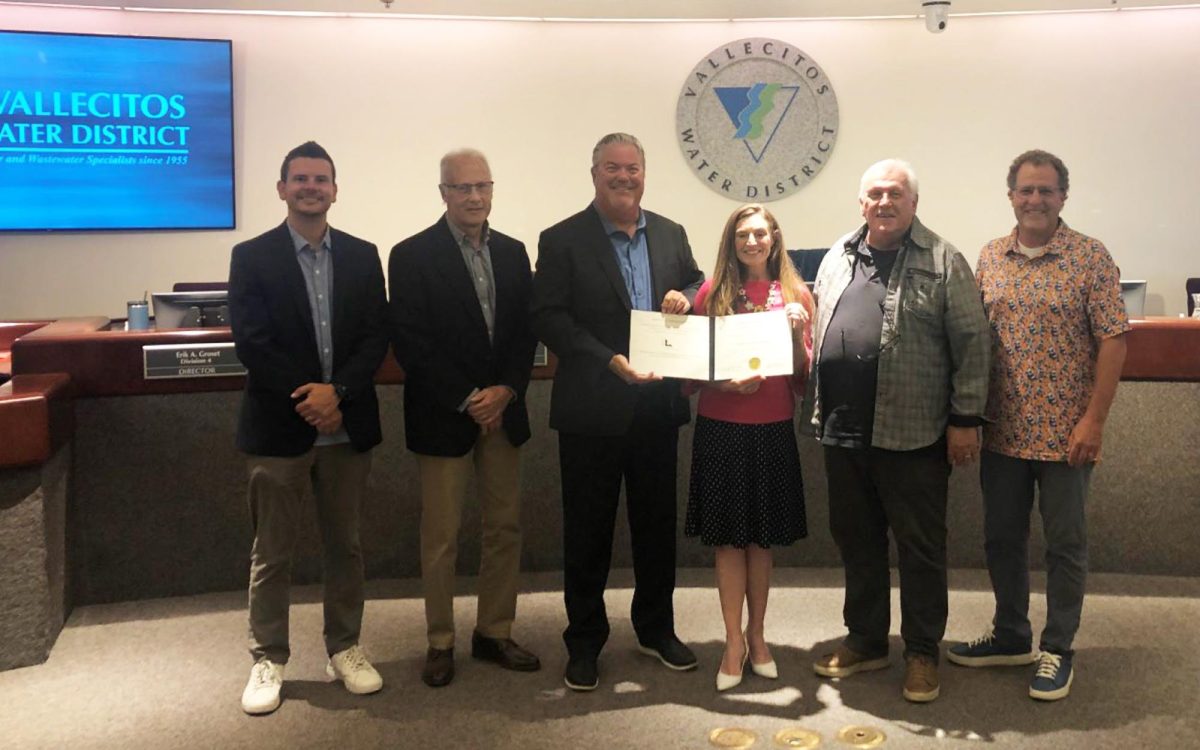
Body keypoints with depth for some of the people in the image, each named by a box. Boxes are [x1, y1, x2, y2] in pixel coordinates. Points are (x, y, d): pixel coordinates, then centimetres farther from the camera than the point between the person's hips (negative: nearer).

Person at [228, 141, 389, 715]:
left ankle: (344, 649, 24)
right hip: (278, 425, -2)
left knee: (344, 544, 11)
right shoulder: (251, 257, 0)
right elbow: (252, 343, -9)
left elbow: (376, 337, 0)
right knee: (271, 551, 6)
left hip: (347, 424, 3)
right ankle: (268, 659, 18)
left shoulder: (362, 256, 7)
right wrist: (308, 398, -16)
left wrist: (336, 391, -15)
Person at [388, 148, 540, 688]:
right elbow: (410, 342, -12)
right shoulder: (412, 256, -6)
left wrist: (505, 391, -9)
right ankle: (440, 643, 18)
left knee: (505, 527, 10)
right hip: (442, 416, -4)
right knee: (441, 536, 4)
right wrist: (468, 400, -15)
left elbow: (527, 331, 6)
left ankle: (494, 633, 24)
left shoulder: (513, 253, 8)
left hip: (502, 411, 5)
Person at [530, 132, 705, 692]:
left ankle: (656, 628, 32)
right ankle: (584, 641, 22)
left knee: (657, 520, 15)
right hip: (594, 408, -4)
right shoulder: (562, 241, -5)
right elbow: (549, 318, -12)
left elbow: (697, 285, 19)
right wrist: (610, 361, -22)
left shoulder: (671, 235, 9)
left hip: (658, 405, 4)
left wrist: (686, 298, -6)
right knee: (588, 527, 7)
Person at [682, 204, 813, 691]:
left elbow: (803, 373, 4)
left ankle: (756, 635, 24)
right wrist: (726, 382, -14)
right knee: (728, 536, 3)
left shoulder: (795, 295, 4)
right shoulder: (712, 292, 1)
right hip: (720, 428, -1)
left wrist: (797, 331, -13)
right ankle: (734, 641, 13)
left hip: (773, 430, 1)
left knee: (761, 537, 11)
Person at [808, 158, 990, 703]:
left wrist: (966, 418, -8)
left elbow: (971, 342, -6)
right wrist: (820, 410, 13)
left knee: (919, 545, 6)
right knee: (855, 540, 15)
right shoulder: (836, 259, 12)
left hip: (912, 434, -5)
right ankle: (866, 640, 31)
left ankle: (922, 652, 22)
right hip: (844, 432, 5)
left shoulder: (943, 262, -4)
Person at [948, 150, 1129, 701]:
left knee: (1065, 542, 8)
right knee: (1001, 537, 14)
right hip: (1002, 430, 4)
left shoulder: (1090, 258, -6)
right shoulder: (989, 258, 5)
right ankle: (1010, 635, 31)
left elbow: (1113, 341, -9)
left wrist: (1093, 420, -14)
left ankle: (1057, 649, 22)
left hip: (1065, 433, -4)